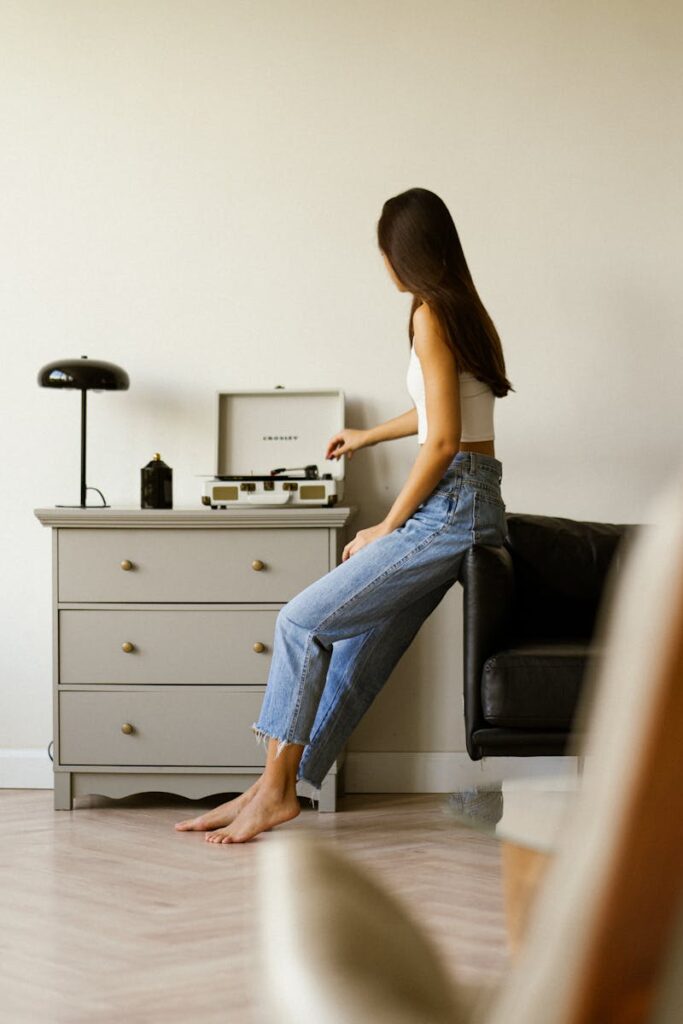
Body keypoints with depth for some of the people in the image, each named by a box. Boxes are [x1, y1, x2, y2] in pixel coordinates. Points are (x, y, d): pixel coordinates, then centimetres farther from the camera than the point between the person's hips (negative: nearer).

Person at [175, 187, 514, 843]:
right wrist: (369, 437, 53)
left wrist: (386, 528, -10)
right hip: (468, 511, 9)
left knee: (302, 623, -6)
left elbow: (443, 440, -18)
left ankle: (275, 790, -2)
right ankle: (274, 789, 9)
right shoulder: (464, 311, 18)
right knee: (355, 648, 7)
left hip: (449, 509, -9)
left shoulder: (432, 316, -11)